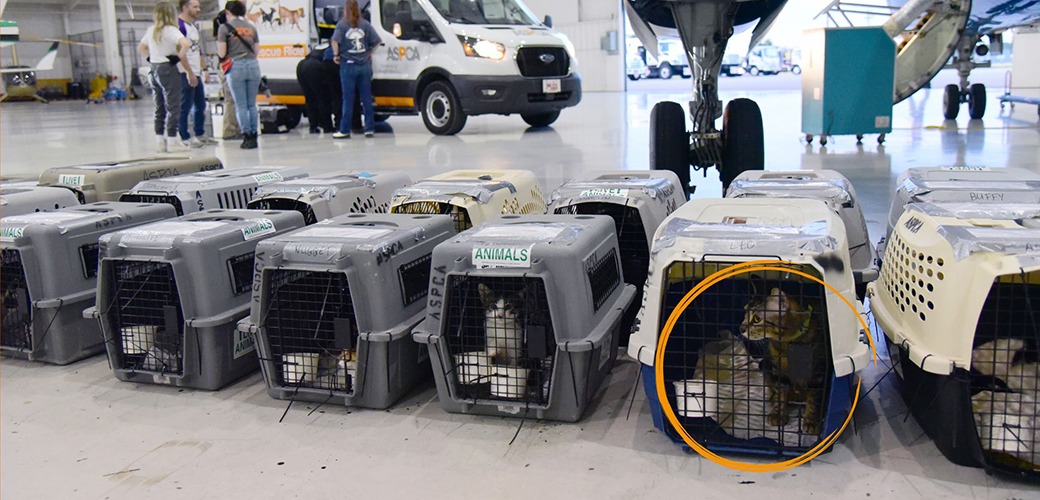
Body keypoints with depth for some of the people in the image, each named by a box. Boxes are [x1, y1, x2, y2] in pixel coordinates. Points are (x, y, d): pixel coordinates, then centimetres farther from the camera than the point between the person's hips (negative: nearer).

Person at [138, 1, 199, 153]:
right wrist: (179, 57, -14)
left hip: (154, 69, 7)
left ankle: (159, 142, 15)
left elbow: (141, 48, 24)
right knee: (173, 107, -2)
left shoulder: (151, 30, 11)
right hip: (168, 70, -7)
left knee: (159, 108, 12)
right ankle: (172, 142, -2)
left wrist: (153, 57, 15)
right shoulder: (170, 30, -11)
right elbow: (186, 44, -28)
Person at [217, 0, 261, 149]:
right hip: (253, 65, 4)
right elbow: (256, 51, 13)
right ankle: (254, 135, 9)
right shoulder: (251, 27, 13)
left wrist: (218, 51, 18)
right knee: (252, 104, 11)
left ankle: (247, 137, -1)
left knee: (241, 105, 2)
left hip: (236, 66, -4)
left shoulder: (224, 28, -1)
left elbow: (222, 53, -4)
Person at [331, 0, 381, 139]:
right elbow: (377, 42, 0)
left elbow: (335, 41, -17)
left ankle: (344, 130, 2)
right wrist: (370, 53, 12)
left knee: (348, 99, 1)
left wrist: (336, 55, -3)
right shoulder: (366, 24, 6)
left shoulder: (342, 24, -2)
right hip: (364, 65, 3)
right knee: (366, 98, 8)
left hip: (348, 65, -2)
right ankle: (370, 128, 9)